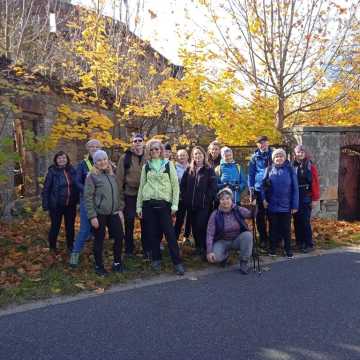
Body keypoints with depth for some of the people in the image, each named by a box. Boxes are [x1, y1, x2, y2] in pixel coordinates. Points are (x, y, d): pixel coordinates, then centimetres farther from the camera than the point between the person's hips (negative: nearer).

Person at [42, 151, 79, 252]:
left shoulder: (72, 170, 1)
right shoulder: (52, 171, -10)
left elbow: (76, 185, 8)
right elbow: (46, 189, -9)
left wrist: (77, 199, 2)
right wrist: (45, 205, -11)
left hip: (70, 204, 4)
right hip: (56, 205, -4)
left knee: (70, 226, 15)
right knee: (55, 226, 9)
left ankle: (70, 245, 32)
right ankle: (52, 246, 29)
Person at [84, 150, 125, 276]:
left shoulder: (111, 174, 10)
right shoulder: (92, 176, -8)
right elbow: (88, 197, -12)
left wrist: (119, 209, 9)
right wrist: (92, 216, -16)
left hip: (113, 213, 5)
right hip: (99, 214, -5)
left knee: (119, 236, 6)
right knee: (99, 240, 5)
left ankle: (117, 263, 25)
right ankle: (99, 266, 22)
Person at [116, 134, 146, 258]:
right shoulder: (125, 158, -2)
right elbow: (119, 177, -3)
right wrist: (120, 194, -8)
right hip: (130, 194, -1)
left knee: (145, 223, 9)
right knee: (129, 223, 8)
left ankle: (146, 249, 22)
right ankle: (129, 249, 22)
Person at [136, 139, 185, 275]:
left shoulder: (168, 164, 3)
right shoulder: (146, 166, 10)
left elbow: (175, 185, 1)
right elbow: (141, 186, 12)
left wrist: (174, 204, -7)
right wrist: (139, 206, 8)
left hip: (164, 203, -2)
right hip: (148, 203, 3)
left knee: (170, 233, -7)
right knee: (152, 233, 6)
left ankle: (177, 262, 0)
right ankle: (156, 259, 21)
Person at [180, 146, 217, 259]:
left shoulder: (209, 170, 1)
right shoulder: (188, 170, 12)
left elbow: (213, 187, -6)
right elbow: (182, 185, 13)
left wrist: (207, 199, -12)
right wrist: (185, 198, 3)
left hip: (204, 205, -4)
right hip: (190, 205, 4)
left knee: (202, 226, -10)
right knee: (194, 227, 10)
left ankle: (204, 249, -1)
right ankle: (198, 247, 23)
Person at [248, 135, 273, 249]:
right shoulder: (255, 157, 4)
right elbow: (251, 174, 5)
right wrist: (251, 189, -3)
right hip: (259, 189, 0)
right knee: (260, 215, 4)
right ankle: (263, 239, 15)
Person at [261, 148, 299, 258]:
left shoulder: (290, 169, -2)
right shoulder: (269, 169, 2)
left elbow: (295, 188, -3)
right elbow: (263, 185, 4)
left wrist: (295, 205, -6)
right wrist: (264, 199, -8)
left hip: (286, 205, -1)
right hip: (272, 205, 1)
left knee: (286, 228, 9)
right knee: (273, 227, 12)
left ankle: (288, 249, 23)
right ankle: (273, 248, 25)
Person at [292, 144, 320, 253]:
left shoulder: (310, 166, -1)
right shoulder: (292, 166, 4)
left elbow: (315, 183, -4)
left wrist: (315, 199, -7)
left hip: (306, 198, -3)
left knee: (305, 221, -4)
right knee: (297, 221, 8)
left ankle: (309, 244, 7)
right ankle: (299, 243, 20)